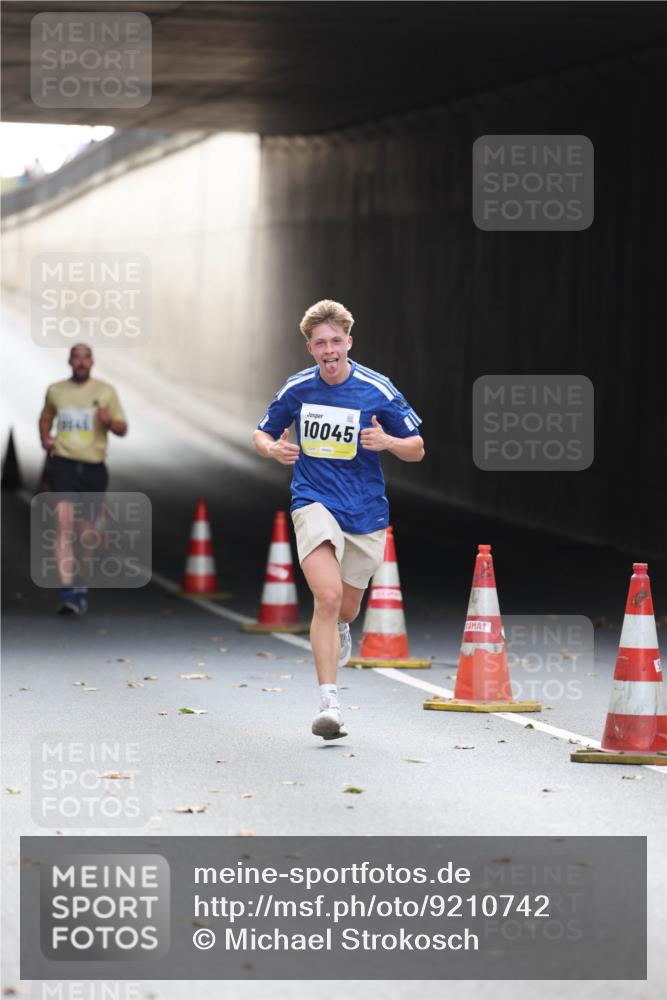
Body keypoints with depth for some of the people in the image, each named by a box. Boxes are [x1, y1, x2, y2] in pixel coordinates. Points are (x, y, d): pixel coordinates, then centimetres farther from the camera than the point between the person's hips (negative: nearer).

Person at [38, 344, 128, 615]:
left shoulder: (105, 391, 4)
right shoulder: (55, 391, 8)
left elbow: (123, 429, 4)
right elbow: (45, 417, 28)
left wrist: (109, 422, -18)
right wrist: (44, 437, 7)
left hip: (93, 467, 1)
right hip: (62, 462, -1)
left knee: (87, 532, 8)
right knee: (64, 523, -19)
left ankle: (81, 587, 33)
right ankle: (67, 595, -26)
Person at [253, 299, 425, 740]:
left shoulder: (377, 390, -6)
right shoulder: (297, 389, -1)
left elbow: (417, 449, 1)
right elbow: (262, 433, 14)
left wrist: (386, 442, -21)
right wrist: (274, 448, -10)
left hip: (365, 512, 1)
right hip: (314, 502, -1)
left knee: (345, 609, 14)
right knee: (327, 596, -22)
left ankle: (339, 631, 53)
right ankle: (329, 702, -22)